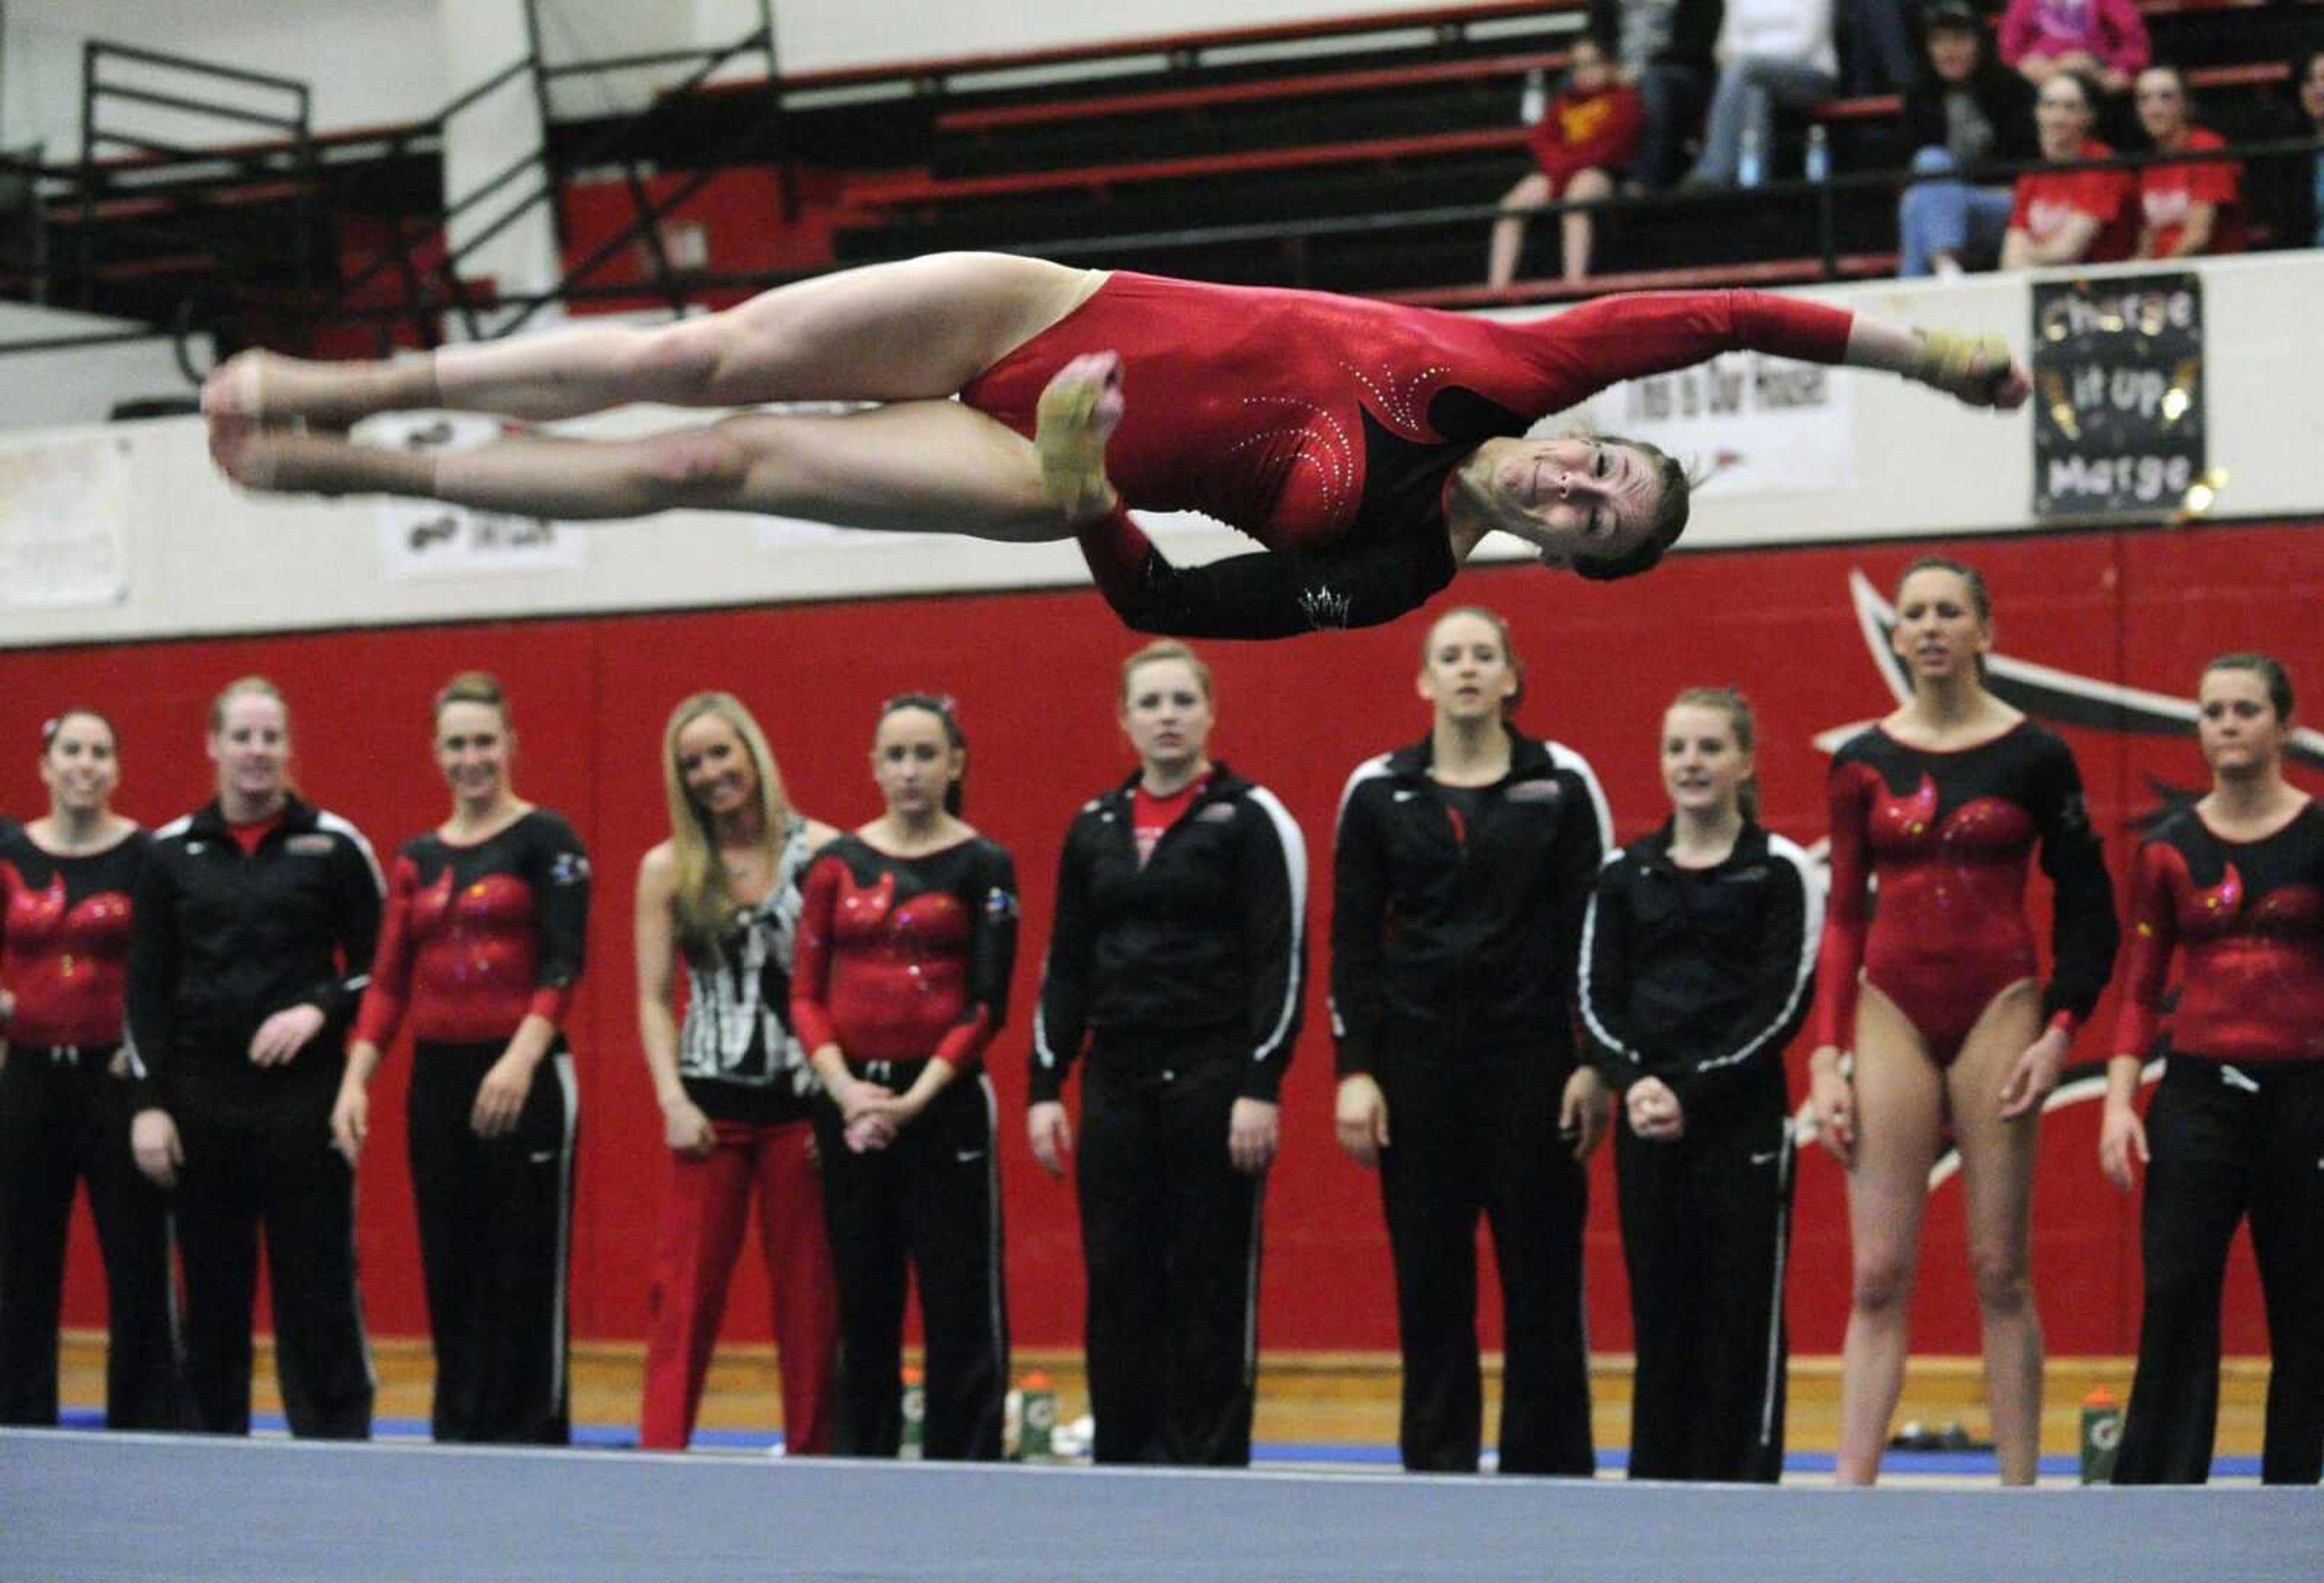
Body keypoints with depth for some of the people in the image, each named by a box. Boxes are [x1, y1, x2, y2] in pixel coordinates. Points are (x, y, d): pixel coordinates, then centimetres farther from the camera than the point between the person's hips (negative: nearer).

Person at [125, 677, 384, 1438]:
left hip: (304, 1098, -2)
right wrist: (148, 1103, -1)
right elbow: (147, 987, 6)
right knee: (211, 1293, 6)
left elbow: (379, 965, 4)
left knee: (317, 1290, -3)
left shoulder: (334, 846, 1)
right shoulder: (172, 852, 6)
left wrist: (319, 1010, -14)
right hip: (201, 1101, 2)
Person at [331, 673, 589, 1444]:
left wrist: (521, 1060, -25)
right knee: (451, 1282, 8)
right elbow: (389, 983, 10)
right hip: (437, 1083, 5)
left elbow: (562, 968, -11)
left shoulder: (545, 841, -2)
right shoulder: (416, 858, 13)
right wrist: (355, 1080, -2)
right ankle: (456, 1443, 14)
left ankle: (531, 1445, 2)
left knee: (524, 1281, -3)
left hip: (522, 1083, -5)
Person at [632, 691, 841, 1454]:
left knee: (810, 1296, 3)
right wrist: (673, 1100, -6)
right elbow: (654, 999, 6)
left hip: (801, 1102, -1)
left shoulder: (820, 852, 0)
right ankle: (660, 1455, -4)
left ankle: (812, 1453, 10)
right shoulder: (668, 869, 6)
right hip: (711, 1104, 1)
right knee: (685, 1291, -4)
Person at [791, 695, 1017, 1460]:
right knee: (862, 1303, 8)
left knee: (960, 1305, -3)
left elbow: (988, 1004, -5)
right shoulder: (837, 863, 8)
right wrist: (845, 1089, -10)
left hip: (944, 1101, -3)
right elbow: (807, 994, 5)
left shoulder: (984, 866, 0)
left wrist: (912, 1101, -14)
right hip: (850, 1103, 3)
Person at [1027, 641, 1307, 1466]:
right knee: (1118, 1283, 4)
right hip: (1117, 1085, 5)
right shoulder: (1095, 828, 11)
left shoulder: (1251, 819, -4)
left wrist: (1262, 1089, -16)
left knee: (1211, 1287, -1)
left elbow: (1281, 962, -9)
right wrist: (1044, 1088, 7)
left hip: (1214, 1079, -5)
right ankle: (1124, 1465, 11)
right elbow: (1065, 968, 14)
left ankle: (1208, 1467, 5)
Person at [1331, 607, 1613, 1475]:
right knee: (1429, 1282, 4)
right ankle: (1437, 1475, 10)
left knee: (1543, 1276, 0)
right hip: (1417, 1057, 1)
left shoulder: (1562, 783, 1)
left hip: (1531, 1054, -1)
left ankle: (1549, 1475, 7)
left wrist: (1595, 1065, -6)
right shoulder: (1377, 790, 4)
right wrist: (1355, 1071, -2)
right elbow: (1353, 940, 5)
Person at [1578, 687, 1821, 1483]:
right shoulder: (1625, 873, 11)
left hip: (1743, 1119, -3)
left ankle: (1742, 1484, 1)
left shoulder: (1779, 871, 0)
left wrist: (1692, 1090, -14)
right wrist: (1634, 1082, -12)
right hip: (1647, 1122, 3)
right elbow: (1598, 999, 6)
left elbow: (1782, 1005, -7)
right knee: (1659, 1311, 6)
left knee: (1742, 1312, -3)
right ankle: (1657, 1485, 11)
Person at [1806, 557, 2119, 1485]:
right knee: (1878, 1276, -2)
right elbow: (1843, 920, 8)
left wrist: (2057, 1035, -7)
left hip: (1997, 1016, -2)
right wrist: (1826, 1059, 1)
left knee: (2001, 1272, 0)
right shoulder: (1862, 764, 6)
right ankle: (1851, 1493, -4)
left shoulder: (2034, 757, 0)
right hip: (1892, 1017, 2)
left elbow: (2088, 912, 3)